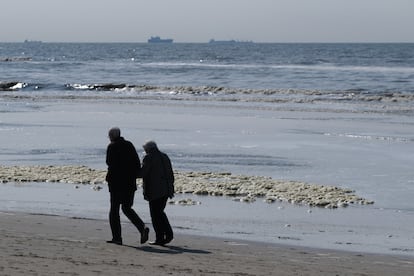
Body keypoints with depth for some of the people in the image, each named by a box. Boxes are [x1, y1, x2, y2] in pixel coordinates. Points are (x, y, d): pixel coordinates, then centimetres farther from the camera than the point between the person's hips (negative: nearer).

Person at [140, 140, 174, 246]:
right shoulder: (165, 157, 14)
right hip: (166, 190, 7)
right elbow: (171, 174, 15)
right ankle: (168, 234, 6)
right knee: (160, 212, 17)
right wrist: (170, 188, 19)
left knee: (156, 214, 0)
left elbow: (142, 173, -13)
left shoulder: (149, 158, -8)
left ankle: (160, 238, -1)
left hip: (155, 191, -7)